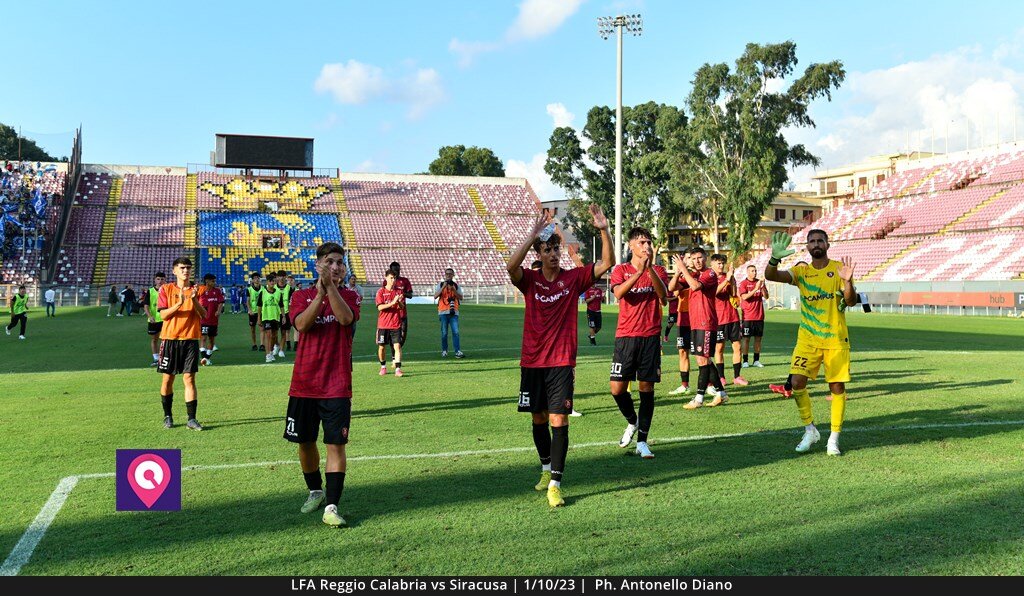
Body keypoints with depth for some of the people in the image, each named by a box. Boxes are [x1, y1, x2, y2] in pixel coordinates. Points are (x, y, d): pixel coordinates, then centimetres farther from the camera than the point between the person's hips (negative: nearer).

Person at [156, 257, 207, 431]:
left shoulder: (198, 290, 5)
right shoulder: (166, 289, 4)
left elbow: (204, 314, -5)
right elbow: (163, 315, -5)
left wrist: (194, 300, -22)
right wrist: (179, 303, -20)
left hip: (190, 339, 0)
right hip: (170, 339, 0)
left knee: (189, 378, -4)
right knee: (168, 378, 6)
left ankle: (191, 419, -3)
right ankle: (167, 416, 21)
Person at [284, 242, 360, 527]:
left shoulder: (349, 296, 4)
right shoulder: (301, 296, 5)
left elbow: (346, 318, -19)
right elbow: (301, 324, -15)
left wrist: (331, 286, -24)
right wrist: (320, 293, -23)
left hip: (337, 386, -2)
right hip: (303, 383, 2)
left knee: (335, 444, -7)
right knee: (305, 441, 12)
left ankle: (332, 506, -3)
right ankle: (316, 491, 34)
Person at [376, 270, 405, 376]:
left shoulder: (399, 291, 7)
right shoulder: (381, 292, -1)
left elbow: (402, 307, 4)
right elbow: (380, 307, -12)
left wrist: (400, 302, -19)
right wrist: (392, 302, -23)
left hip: (396, 324, 1)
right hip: (383, 324, -1)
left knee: (397, 346, -10)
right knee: (381, 347, 7)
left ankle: (398, 369, -11)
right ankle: (383, 366, 26)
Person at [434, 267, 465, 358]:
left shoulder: (456, 285, 12)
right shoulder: (440, 284, 7)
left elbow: (460, 297, 2)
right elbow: (435, 296, -6)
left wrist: (453, 289, -10)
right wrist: (444, 287, -13)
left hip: (454, 312, 1)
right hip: (443, 312, -1)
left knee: (456, 332, -8)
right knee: (444, 333, 2)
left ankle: (457, 351, -10)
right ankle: (444, 351, 14)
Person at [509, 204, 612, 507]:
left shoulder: (574, 278, 0)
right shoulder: (529, 280, -2)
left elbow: (607, 263, -7)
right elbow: (511, 266, -23)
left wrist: (604, 230, -20)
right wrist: (534, 234, -28)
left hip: (562, 362, -1)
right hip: (532, 362, 1)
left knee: (559, 421, -8)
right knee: (539, 419, 13)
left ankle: (555, 484, -6)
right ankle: (546, 469, 35)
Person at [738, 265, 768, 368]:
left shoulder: (760, 282, 10)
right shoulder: (743, 283, -1)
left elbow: (766, 297, 4)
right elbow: (744, 297, -15)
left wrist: (762, 287, -12)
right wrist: (755, 289, -22)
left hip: (759, 316, 4)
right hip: (748, 317, -4)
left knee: (758, 338, 5)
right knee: (746, 338, -3)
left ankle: (756, 360, 10)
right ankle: (745, 361, 0)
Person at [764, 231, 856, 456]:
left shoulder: (839, 268, 0)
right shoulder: (801, 272, 3)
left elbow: (851, 302, -10)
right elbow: (770, 276, -13)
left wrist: (848, 282, -31)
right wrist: (775, 258, -33)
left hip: (836, 340, -1)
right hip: (807, 339, 1)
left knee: (837, 387, 2)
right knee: (797, 382, -10)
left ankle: (834, 439, 14)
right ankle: (810, 431, 9)